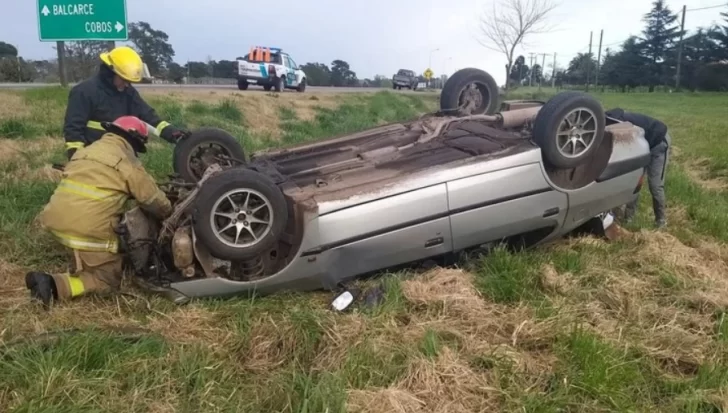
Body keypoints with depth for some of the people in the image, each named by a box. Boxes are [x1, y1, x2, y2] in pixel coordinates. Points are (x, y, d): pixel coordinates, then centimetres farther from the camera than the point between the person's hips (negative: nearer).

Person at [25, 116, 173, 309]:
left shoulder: (86, 150, 21)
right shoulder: (127, 161, -2)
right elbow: (153, 200, 2)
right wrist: (169, 212, 23)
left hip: (55, 220, 8)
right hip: (89, 229, -8)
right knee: (108, 280, 7)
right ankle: (55, 285, -13)